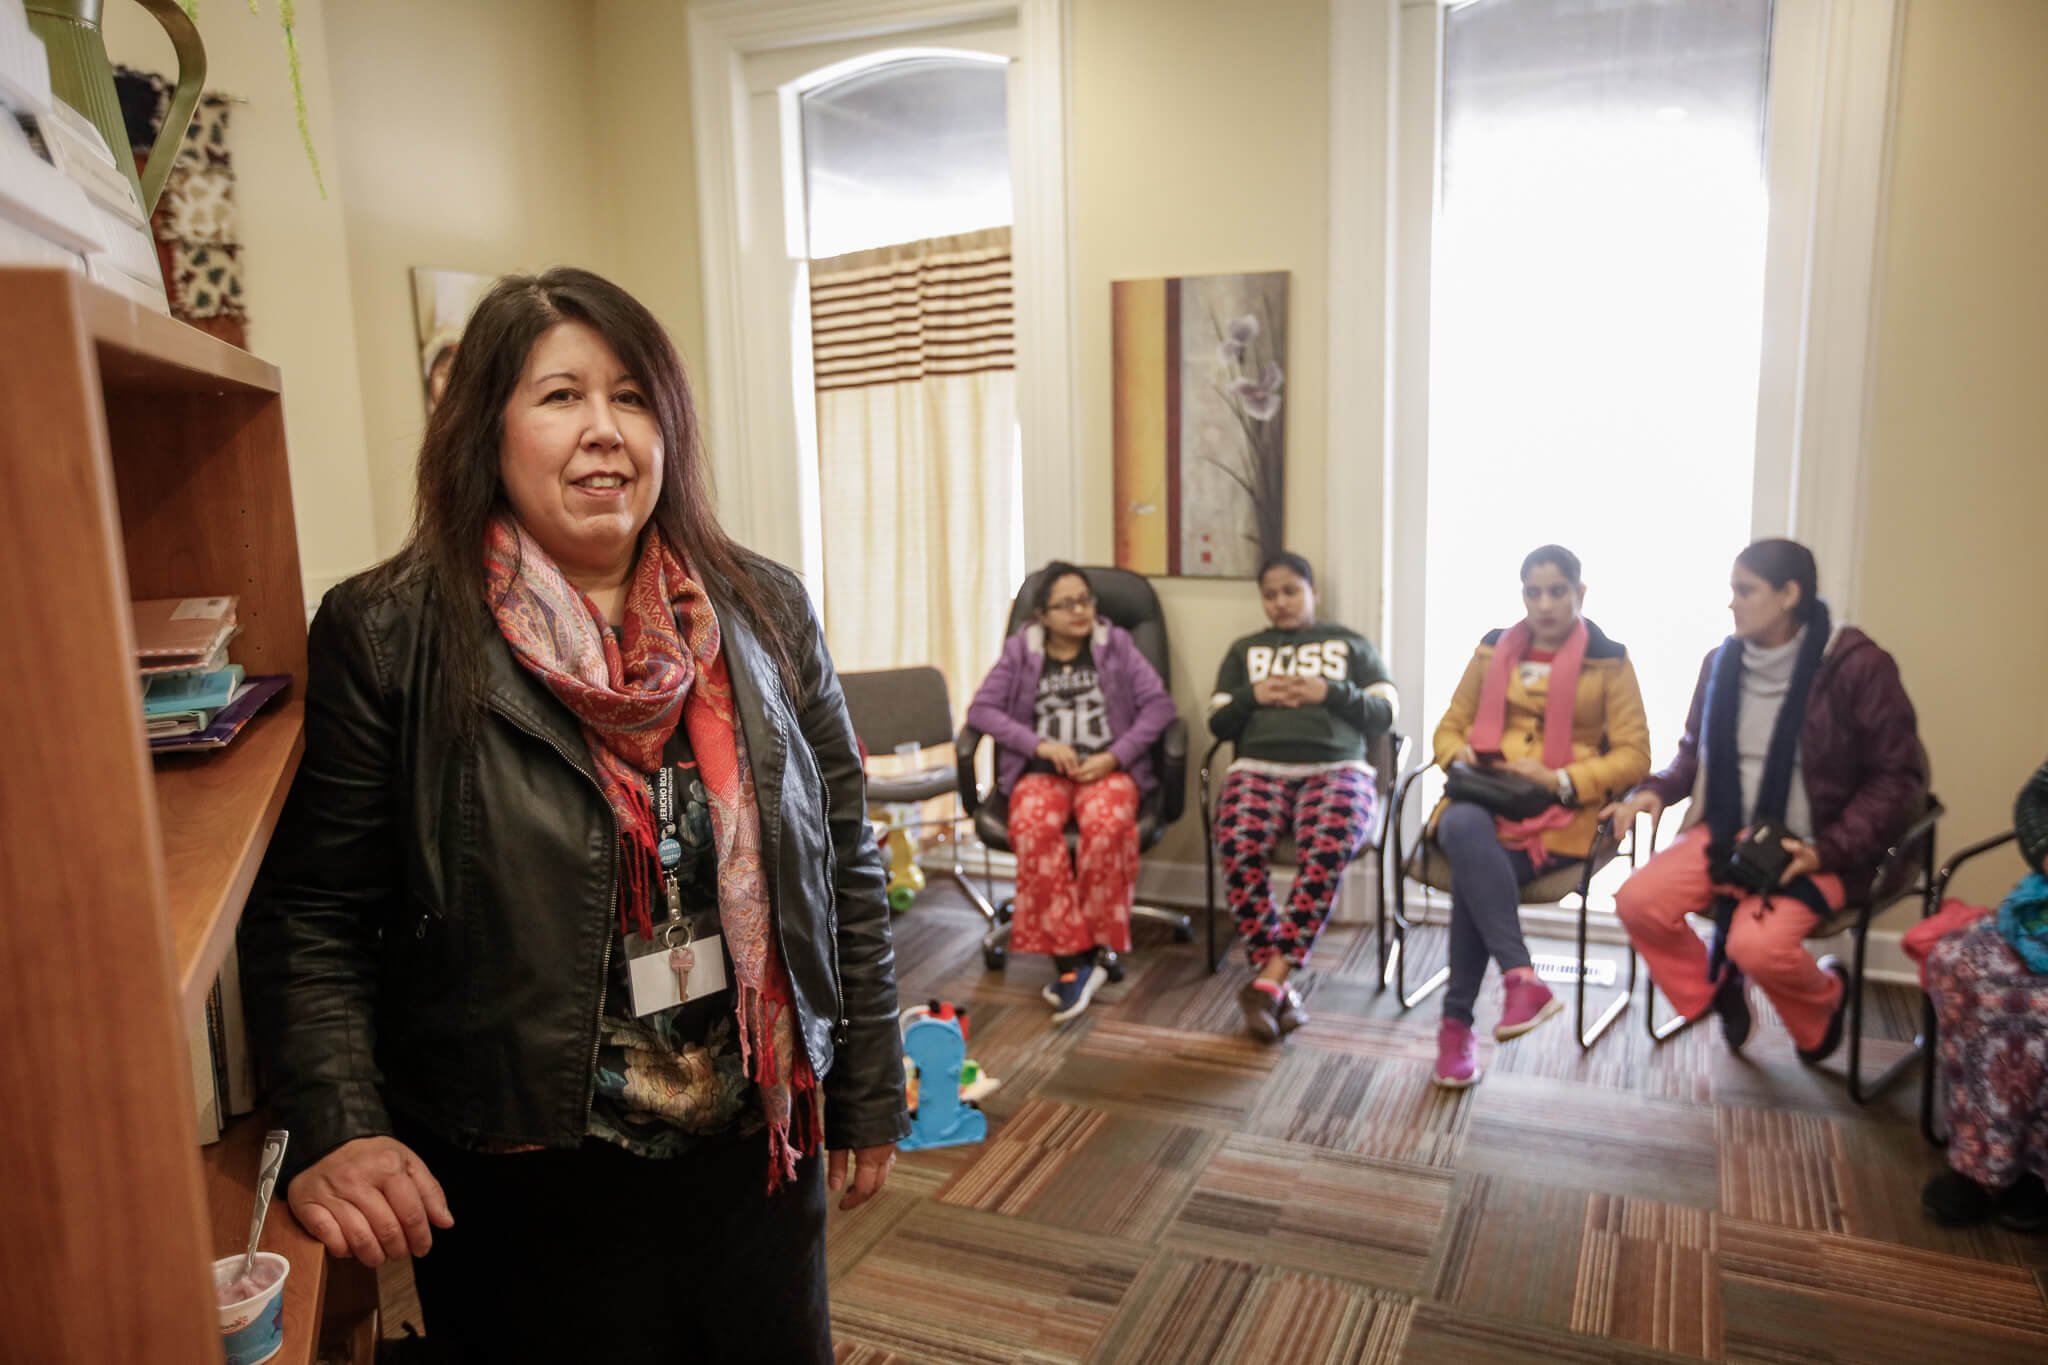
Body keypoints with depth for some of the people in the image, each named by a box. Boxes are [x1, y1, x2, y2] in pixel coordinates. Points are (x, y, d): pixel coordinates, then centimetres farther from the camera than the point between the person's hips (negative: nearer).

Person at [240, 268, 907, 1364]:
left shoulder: (764, 613, -1)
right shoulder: (385, 635, -9)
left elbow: (846, 866, 3)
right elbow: (309, 916, -6)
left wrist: (867, 1095, 5)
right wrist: (335, 1130, -19)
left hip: (758, 1153, 4)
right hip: (523, 1186, -3)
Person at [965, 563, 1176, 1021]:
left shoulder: (1116, 646, 13)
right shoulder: (1021, 651, 13)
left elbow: (1159, 704, 3)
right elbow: (981, 709, 3)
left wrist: (1115, 756, -10)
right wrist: (1040, 744, -9)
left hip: (1109, 770, 0)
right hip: (1042, 772, 1)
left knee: (1107, 824, -36)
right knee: (1033, 827, -35)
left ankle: (1070, 960, -24)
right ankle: (1077, 962, -31)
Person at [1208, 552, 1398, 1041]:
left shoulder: (1351, 645, 24)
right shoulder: (1244, 651, 29)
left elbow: (1384, 716, 13)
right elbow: (1217, 723, 20)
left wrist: (1330, 693, -3)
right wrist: (1253, 696, 0)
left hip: (1336, 768, -1)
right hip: (1257, 768, 1)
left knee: (1330, 847, -37)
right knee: (1240, 846, -35)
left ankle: (1268, 980, -32)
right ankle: (1281, 989, -27)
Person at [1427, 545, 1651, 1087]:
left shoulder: (1608, 661, 8)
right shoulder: (1493, 650, 17)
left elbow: (1634, 756, 2)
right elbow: (1448, 729, 21)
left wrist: (1558, 780, -13)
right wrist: (1461, 757, -4)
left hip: (1561, 812, -2)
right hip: (1483, 798, 3)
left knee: (1470, 870, -33)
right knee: (1466, 830, -37)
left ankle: (1456, 1022, -26)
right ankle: (1522, 979, -42)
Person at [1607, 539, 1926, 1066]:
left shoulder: (1856, 665, -12)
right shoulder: (1723, 661, 4)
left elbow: (1900, 778, -8)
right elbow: (1695, 751, 17)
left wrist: (1827, 850, -18)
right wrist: (1655, 791, -4)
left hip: (1816, 849, -5)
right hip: (1728, 834, 5)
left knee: (1756, 944, -29)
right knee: (1637, 901, -17)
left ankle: (1824, 998, 11)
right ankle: (1713, 991, 15)